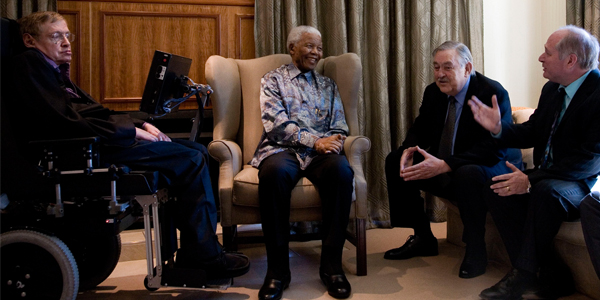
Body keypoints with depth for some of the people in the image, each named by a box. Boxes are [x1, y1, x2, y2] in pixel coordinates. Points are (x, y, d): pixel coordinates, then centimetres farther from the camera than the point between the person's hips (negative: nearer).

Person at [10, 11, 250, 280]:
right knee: (191, 161, -18)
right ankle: (203, 258, -11)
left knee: (198, 151, 4)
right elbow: (66, 122, -18)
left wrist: (140, 125, 4)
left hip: (99, 141, 10)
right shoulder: (29, 63, -6)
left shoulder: (55, 69, 25)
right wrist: (131, 131, -14)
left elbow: (96, 112, 21)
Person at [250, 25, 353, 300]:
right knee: (274, 172, -38)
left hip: (321, 151, 3)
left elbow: (339, 127, 16)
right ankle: (277, 267, -25)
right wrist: (315, 141, -15)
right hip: (282, 148, -2)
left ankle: (331, 263, -22)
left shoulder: (328, 85, 25)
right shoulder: (273, 80, 13)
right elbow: (276, 124, -3)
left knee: (341, 170, -33)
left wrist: (333, 141, -10)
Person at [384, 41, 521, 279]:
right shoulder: (433, 92, 2)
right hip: (442, 165, 8)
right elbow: (420, 129, 11)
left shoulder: (493, 93, -20)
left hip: (491, 168, -7)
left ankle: (475, 250, -15)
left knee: (467, 174, -40)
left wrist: (443, 165, -38)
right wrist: (408, 150, -16)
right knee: (395, 160, -3)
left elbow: (494, 149, -29)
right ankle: (422, 238, 7)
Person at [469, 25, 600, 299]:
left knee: (545, 191, -37)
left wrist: (531, 180, -30)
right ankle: (552, 276, -15)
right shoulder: (552, 89, 8)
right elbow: (532, 133, 15)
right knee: (497, 189, -16)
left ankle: (523, 275, -21)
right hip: (546, 176, 8)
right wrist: (499, 128, -7)